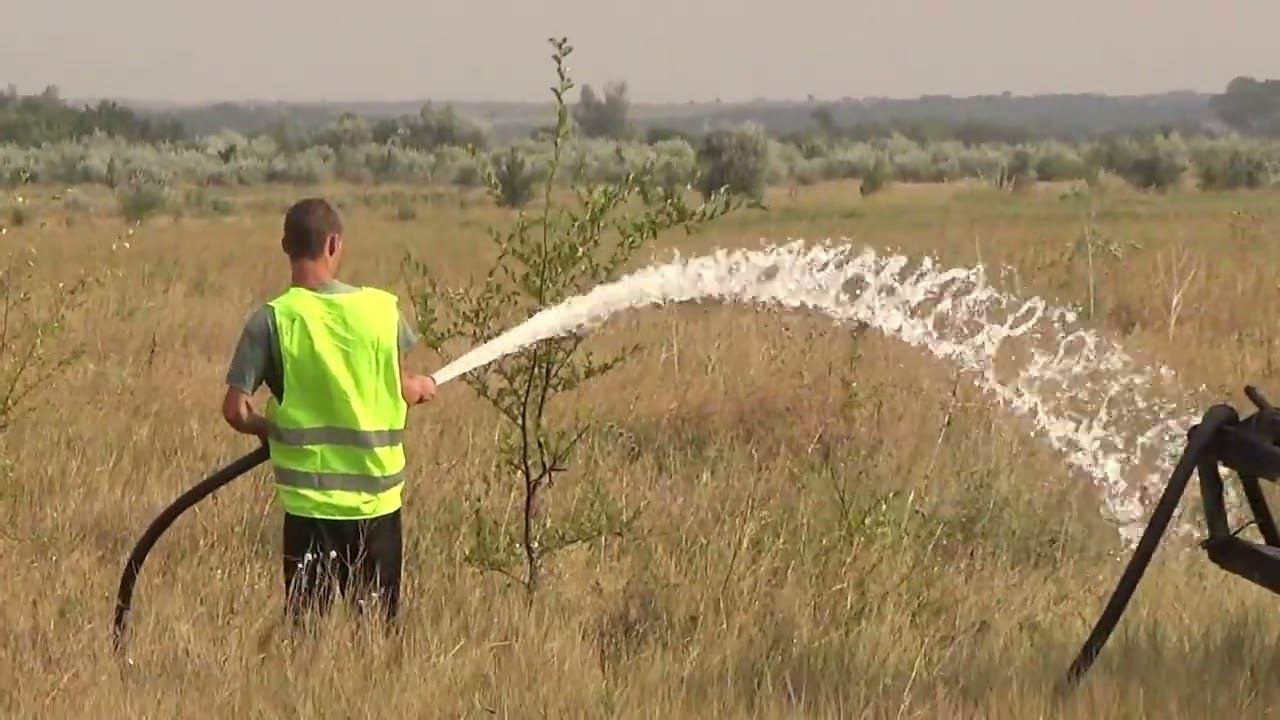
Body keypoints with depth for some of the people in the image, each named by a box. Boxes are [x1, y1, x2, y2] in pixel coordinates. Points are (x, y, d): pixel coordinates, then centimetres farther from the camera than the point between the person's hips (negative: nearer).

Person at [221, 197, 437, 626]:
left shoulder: (272, 321, -9)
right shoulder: (382, 309, -4)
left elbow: (236, 411, -11)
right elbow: (402, 391, 5)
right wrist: (422, 388, 27)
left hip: (309, 499, -2)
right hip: (378, 495, 2)